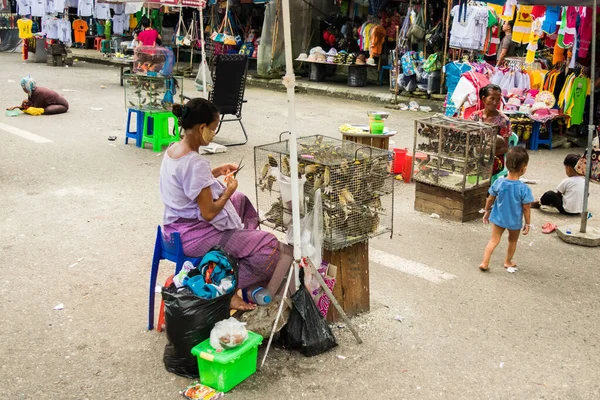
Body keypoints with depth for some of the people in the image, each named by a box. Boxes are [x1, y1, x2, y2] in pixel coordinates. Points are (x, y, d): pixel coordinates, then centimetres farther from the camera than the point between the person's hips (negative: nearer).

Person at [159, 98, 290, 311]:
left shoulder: (173, 149, 2)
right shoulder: (196, 163, -27)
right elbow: (208, 213, -24)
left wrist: (215, 172, 10)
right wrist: (228, 190, -8)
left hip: (175, 228, 10)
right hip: (193, 237, -10)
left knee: (241, 201, 27)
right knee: (269, 244, -10)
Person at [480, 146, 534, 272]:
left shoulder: (499, 183, -16)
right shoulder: (524, 189, -24)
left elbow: (490, 200, -3)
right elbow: (526, 208, -15)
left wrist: (487, 212, 14)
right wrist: (528, 224, -1)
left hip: (498, 218, 1)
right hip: (515, 221, -1)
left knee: (494, 240, 11)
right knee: (512, 241, 23)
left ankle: (484, 263, 2)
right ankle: (508, 262, 39)